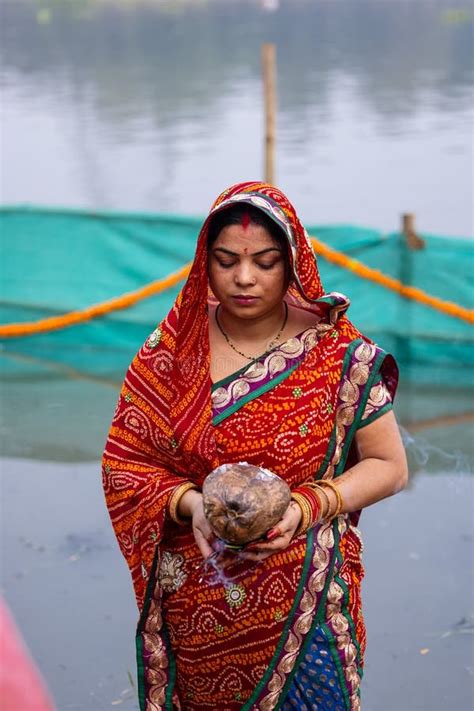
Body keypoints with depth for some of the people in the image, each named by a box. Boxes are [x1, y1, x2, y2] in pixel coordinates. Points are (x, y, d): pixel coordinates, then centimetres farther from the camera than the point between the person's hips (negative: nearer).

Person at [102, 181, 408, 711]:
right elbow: (123, 461, -2)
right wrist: (191, 504, -21)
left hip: (301, 606, -1)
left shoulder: (339, 355, -9)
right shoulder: (170, 351, -5)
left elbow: (389, 466, -2)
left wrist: (305, 508, -18)